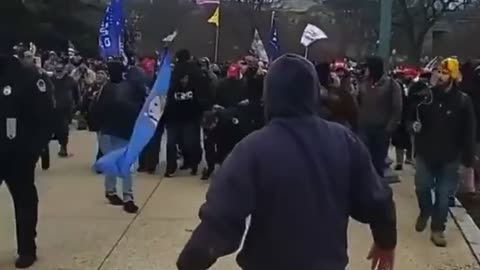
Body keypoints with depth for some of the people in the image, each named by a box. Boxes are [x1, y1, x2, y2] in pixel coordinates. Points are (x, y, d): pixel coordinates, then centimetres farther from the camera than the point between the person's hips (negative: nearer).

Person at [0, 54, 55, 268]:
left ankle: (27, 250, 23)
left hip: (19, 154, -4)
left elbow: (45, 115, -12)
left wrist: (34, 147, -17)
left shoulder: (27, 76, -10)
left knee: (24, 201, 10)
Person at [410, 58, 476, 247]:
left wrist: (468, 158, -11)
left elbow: (469, 132, -9)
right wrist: (414, 123, -14)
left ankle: (437, 228, 18)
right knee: (422, 187, 9)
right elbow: (413, 115, 10)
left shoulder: (462, 101, -10)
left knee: (443, 194, 5)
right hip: (425, 152, 2)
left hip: (449, 157, -2)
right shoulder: (428, 95, -5)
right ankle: (425, 212, 38)